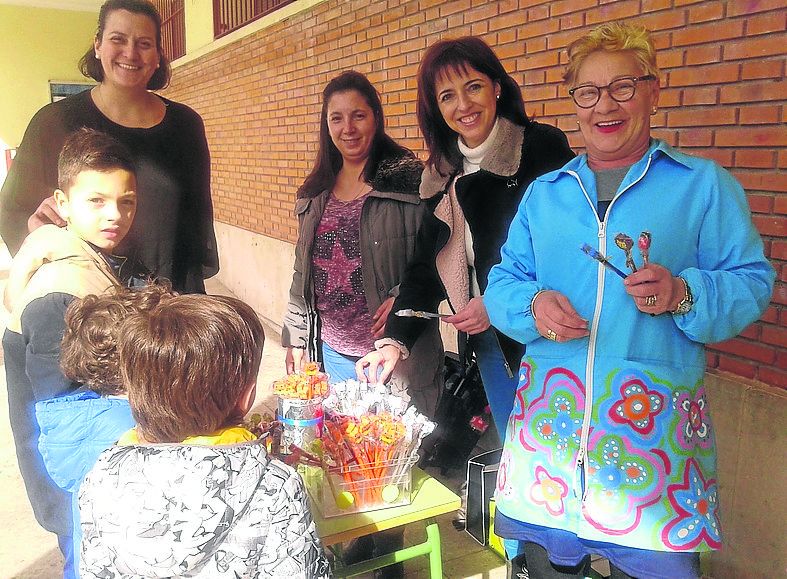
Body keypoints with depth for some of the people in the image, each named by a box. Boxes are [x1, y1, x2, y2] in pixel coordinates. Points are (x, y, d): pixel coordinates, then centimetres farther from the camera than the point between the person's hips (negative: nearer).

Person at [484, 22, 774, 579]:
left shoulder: (704, 184, 4)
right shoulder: (543, 193, 13)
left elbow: (752, 281, 1)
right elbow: (503, 281, 11)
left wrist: (683, 294, -18)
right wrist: (531, 305, -11)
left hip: (655, 425, -2)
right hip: (549, 417, 3)